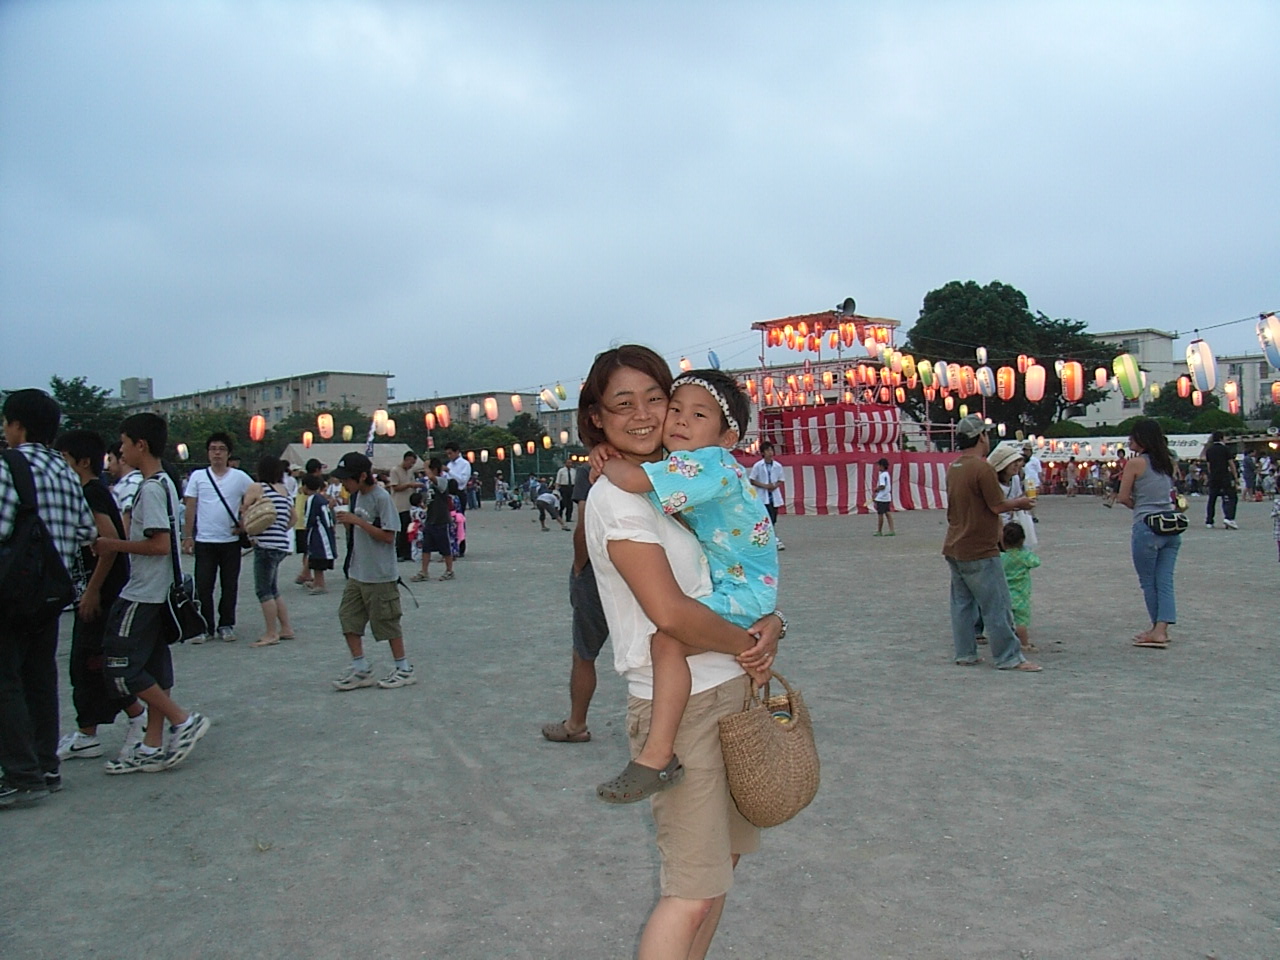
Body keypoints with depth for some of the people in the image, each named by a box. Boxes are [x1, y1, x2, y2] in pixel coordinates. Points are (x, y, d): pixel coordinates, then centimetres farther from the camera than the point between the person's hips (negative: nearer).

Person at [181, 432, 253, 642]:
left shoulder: (240, 477, 2)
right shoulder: (198, 476, 3)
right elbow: (190, 508, 4)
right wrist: (187, 536, -1)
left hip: (230, 540, 0)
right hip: (204, 541, 0)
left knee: (229, 586, 6)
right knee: (203, 586, 0)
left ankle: (226, 625, 17)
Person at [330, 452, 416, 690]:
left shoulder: (381, 498, -16)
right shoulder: (356, 496, 9)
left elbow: (388, 536, -20)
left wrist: (358, 521, -23)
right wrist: (347, 522, -1)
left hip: (380, 575, -8)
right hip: (356, 573, 8)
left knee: (387, 622, 2)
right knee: (348, 618, 5)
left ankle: (404, 669, 16)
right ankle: (361, 670, 15)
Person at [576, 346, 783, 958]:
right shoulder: (618, 497, -15)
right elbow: (670, 612, -24)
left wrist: (769, 622, -4)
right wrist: (748, 644, -9)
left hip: (730, 692, 9)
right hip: (680, 707, -9)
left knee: (722, 855, 18)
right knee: (691, 891, -6)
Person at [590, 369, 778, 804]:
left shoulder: (707, 463, -21)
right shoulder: (688, 466, 8)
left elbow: (631, 479, -33)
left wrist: (608, 462, -10)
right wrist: (608, 454, -2)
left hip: (744, 592, -11)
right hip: (729, 585, 11)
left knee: (667, 638, -28)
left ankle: (658, 756, -23)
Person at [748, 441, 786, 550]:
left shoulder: (778, 466, 2)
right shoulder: (757, 466, -7)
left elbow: (780, 480, 10)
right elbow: (752, 480, -4)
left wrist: (775, 486, -11)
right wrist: (765, 486, -15)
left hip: (774, 495, 4)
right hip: (763, 497, -4)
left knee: (773, 519, 8)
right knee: (770, 519, -11)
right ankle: (776, 540, -10)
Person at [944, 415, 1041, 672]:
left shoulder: (953, 468, 10)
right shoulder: (982, 468, -17)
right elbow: (998, 506, -16)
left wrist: (1011, 503, 20)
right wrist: (1019, 503, 3)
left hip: (955, 548, 9)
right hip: (979, 551, -8)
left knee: (962, 602, 12)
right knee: (997, 605, -1)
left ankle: (965, 653, 16)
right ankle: (1009, 657, 5)